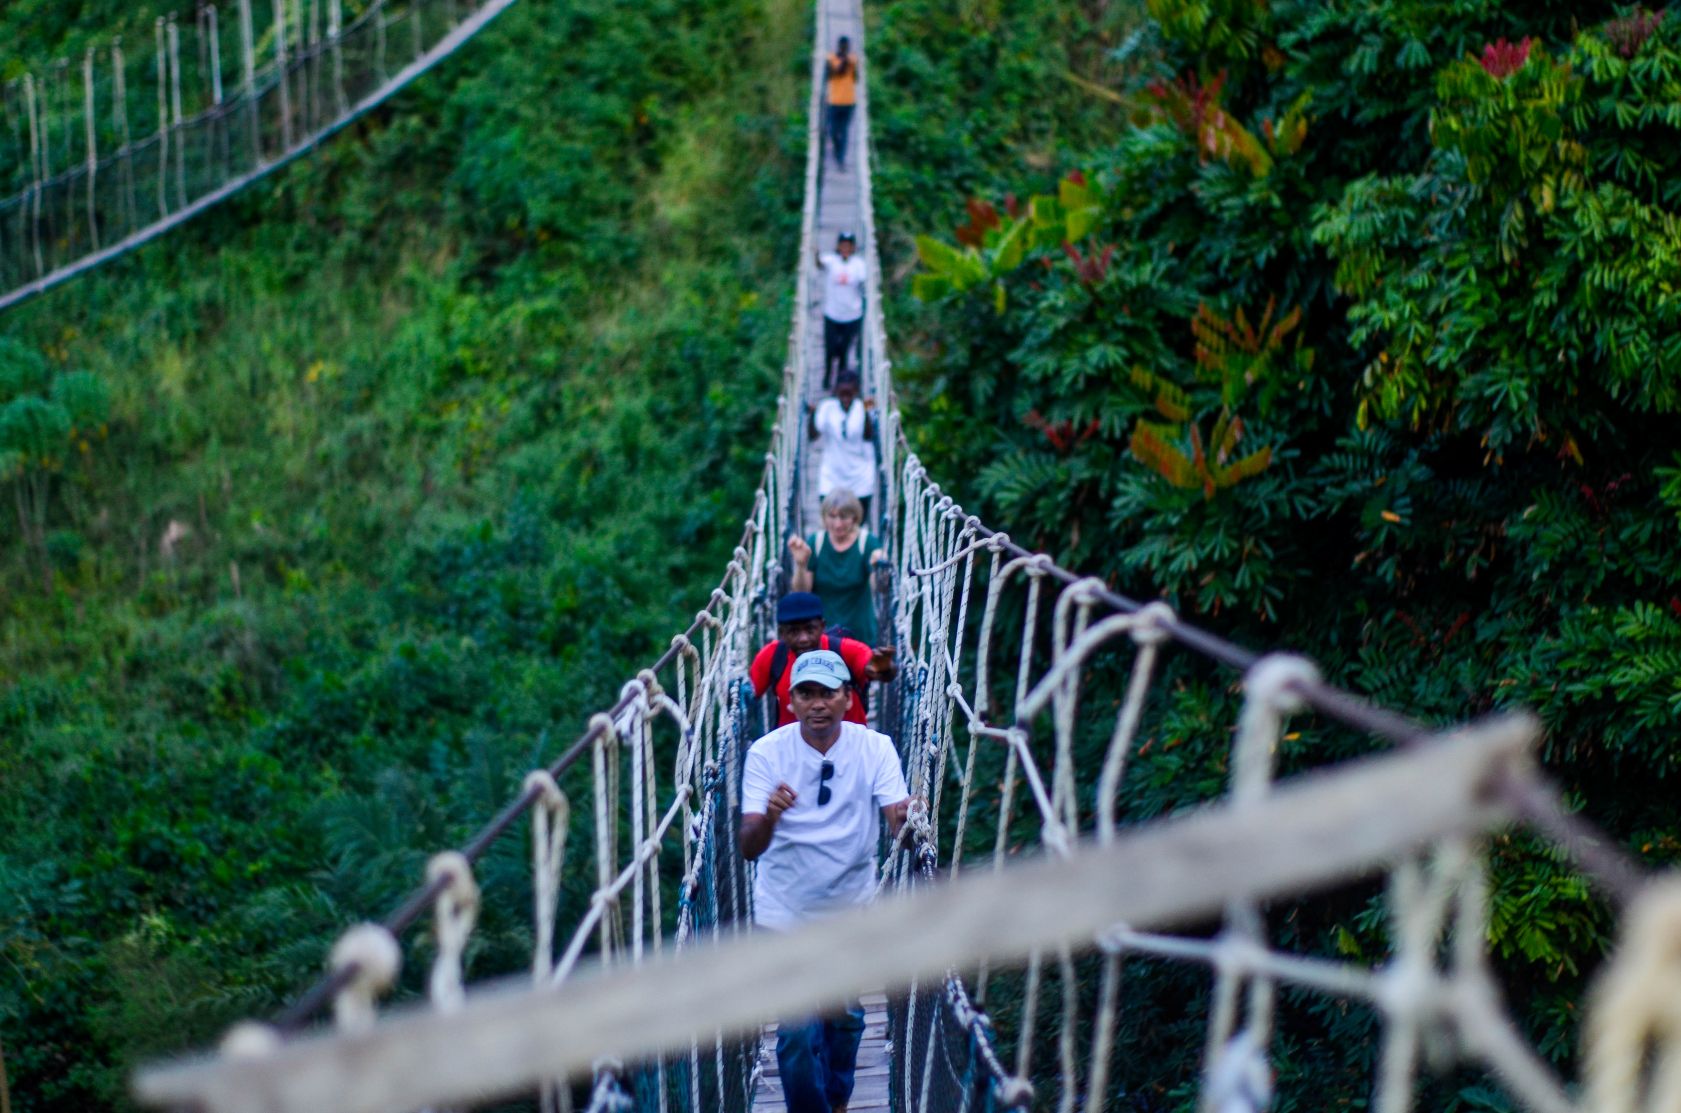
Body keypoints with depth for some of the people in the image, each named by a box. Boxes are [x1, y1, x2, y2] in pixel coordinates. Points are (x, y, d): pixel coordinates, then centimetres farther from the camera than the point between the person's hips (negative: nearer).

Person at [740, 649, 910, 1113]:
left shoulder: (875, 748, -11)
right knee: (797, 1031, -6)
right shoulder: (766, 753, -15)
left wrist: (904, 821, -44)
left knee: (845, 1017, 17)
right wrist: (768, 817, -45)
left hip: (851, 907, 2)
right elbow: (749, 848, -22)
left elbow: (897, 828, -20)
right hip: (787, 910, -2)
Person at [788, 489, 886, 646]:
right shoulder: (814, 543, 0)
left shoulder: (867, 542, -4)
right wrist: (801, 564, -20)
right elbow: (801, 591, -2)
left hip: (860, 632, -1)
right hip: (819, 633, 1)